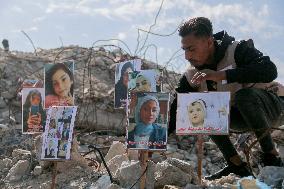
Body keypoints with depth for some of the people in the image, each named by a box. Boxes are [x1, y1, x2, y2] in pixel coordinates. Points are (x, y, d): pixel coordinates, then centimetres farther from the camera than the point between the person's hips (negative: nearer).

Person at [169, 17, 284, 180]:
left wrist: (221, 75, -41)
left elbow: (270, 71, -38)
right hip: (241, 117, 6)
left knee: (244, 94, -35)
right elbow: (175, 112, -7)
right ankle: (237, 165, -13)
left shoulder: (237, 50, -21)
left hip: (269, 105, -5)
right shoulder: (192, 76, -7)